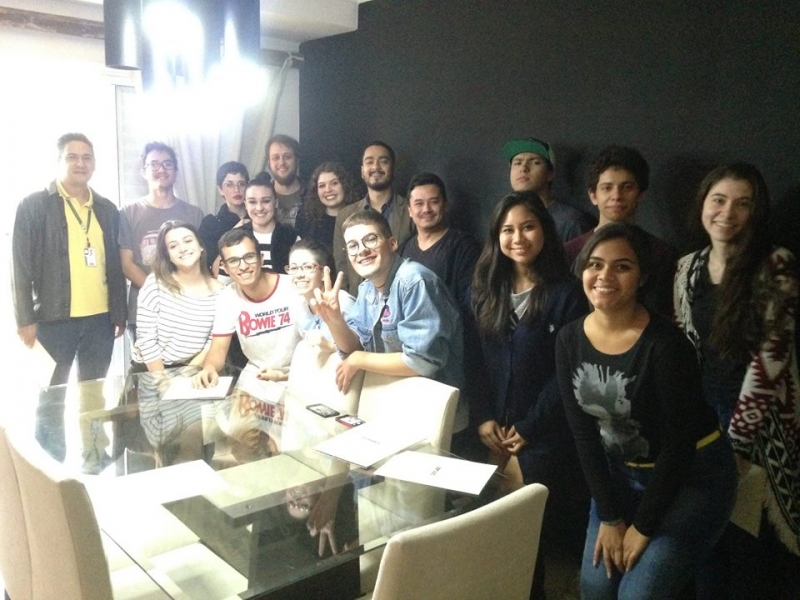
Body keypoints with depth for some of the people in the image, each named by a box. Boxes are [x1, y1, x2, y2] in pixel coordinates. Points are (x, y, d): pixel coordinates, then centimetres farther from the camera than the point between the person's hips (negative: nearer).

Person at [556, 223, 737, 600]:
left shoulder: (665, 344, -25)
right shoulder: (569, 340, -9)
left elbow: (678, 446, -20)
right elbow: (583, 432, -5)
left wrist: (642, 526, -13)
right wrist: (608, 516, -6)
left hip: (692, 476, -5)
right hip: (621, 473, 5)